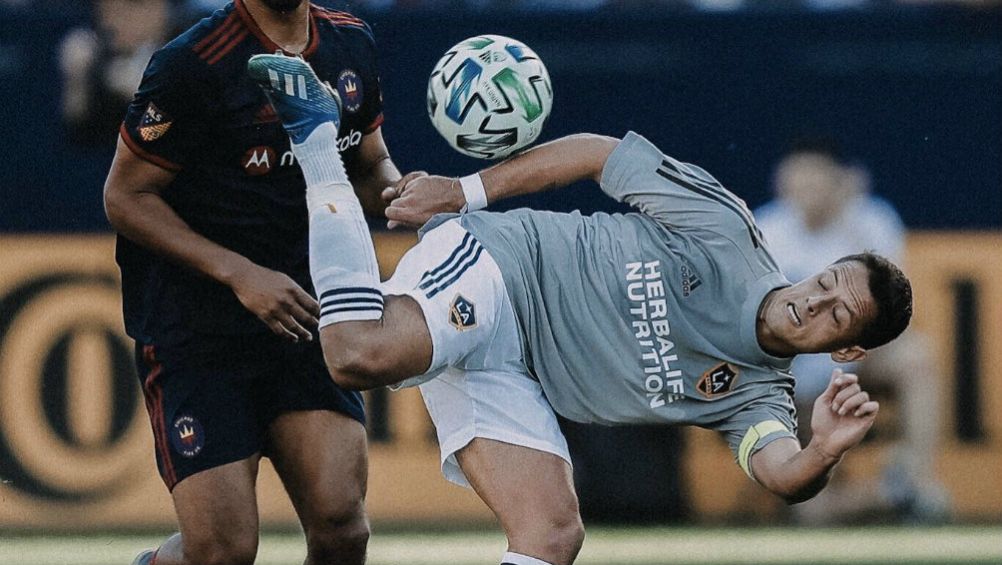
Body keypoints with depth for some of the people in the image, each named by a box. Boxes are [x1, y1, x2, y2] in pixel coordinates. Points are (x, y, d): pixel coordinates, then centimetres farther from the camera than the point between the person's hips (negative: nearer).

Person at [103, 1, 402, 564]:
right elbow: (126, 197, -11)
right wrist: (239, 274, -20)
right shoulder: (193, 64, -14)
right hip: (195, 327, -5)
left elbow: (370, 164, 21)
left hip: (303, 315, 5)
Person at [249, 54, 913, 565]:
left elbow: (785, 477, -18)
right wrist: (466, 190, -4)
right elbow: (602, 154, 1)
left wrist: (824, 452, -42)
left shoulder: (758, 397, 3)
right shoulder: (725, 228, -8)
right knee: (365, 355, -34)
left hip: (511, 382, 5)